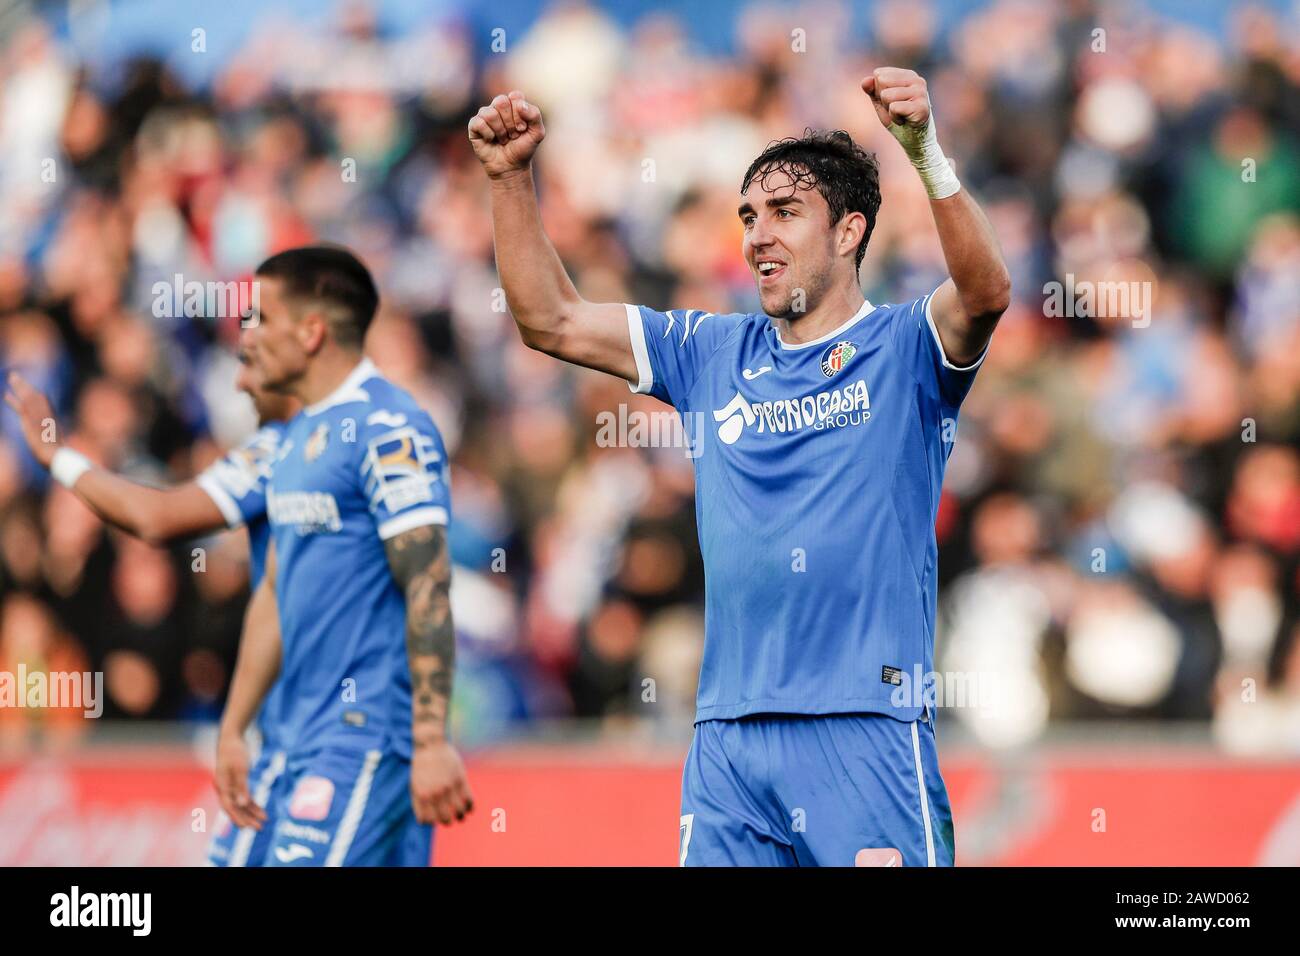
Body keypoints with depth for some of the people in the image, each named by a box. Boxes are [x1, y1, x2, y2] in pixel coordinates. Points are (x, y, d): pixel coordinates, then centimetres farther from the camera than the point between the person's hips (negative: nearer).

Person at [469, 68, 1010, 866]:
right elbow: (550, 320, 17)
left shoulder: (905, 350, 1)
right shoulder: (714, 354, 15)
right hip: (729, 734, 5)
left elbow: (985, 292, -20)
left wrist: (926, 153, -34)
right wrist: (511, 177, 6)